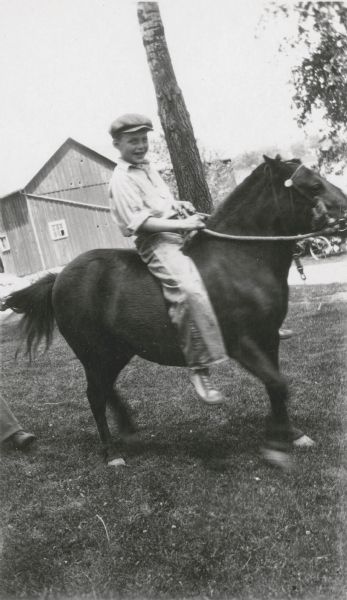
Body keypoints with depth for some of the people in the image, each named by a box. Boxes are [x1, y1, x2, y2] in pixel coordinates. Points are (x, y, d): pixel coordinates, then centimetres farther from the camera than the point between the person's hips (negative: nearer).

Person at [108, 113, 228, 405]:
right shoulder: (122, 179, -8)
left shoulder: (148, 168, 19)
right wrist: (181, 224, -21)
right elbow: (140, 221, -17)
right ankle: (199, 369, -29)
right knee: (190, 290, -33)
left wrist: (181, 206, 11)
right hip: (156, 242, -10)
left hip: (180, 235, 10)